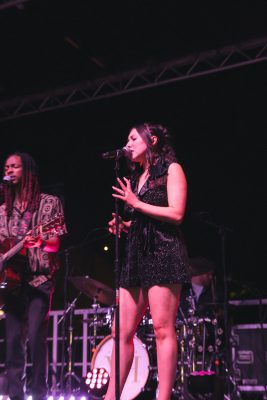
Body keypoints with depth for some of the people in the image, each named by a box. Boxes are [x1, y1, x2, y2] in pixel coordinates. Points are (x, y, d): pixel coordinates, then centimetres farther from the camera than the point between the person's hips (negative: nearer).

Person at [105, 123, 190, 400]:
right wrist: (124, 225, 6)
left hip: (163, 252, -7)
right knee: (121, 331, 2)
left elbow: (176, 214, -9)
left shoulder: (171, 169, 3)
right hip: (136, 255, 7)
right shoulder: (136, 176, 24)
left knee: (162, 329, -11)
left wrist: (135, 204, -6)